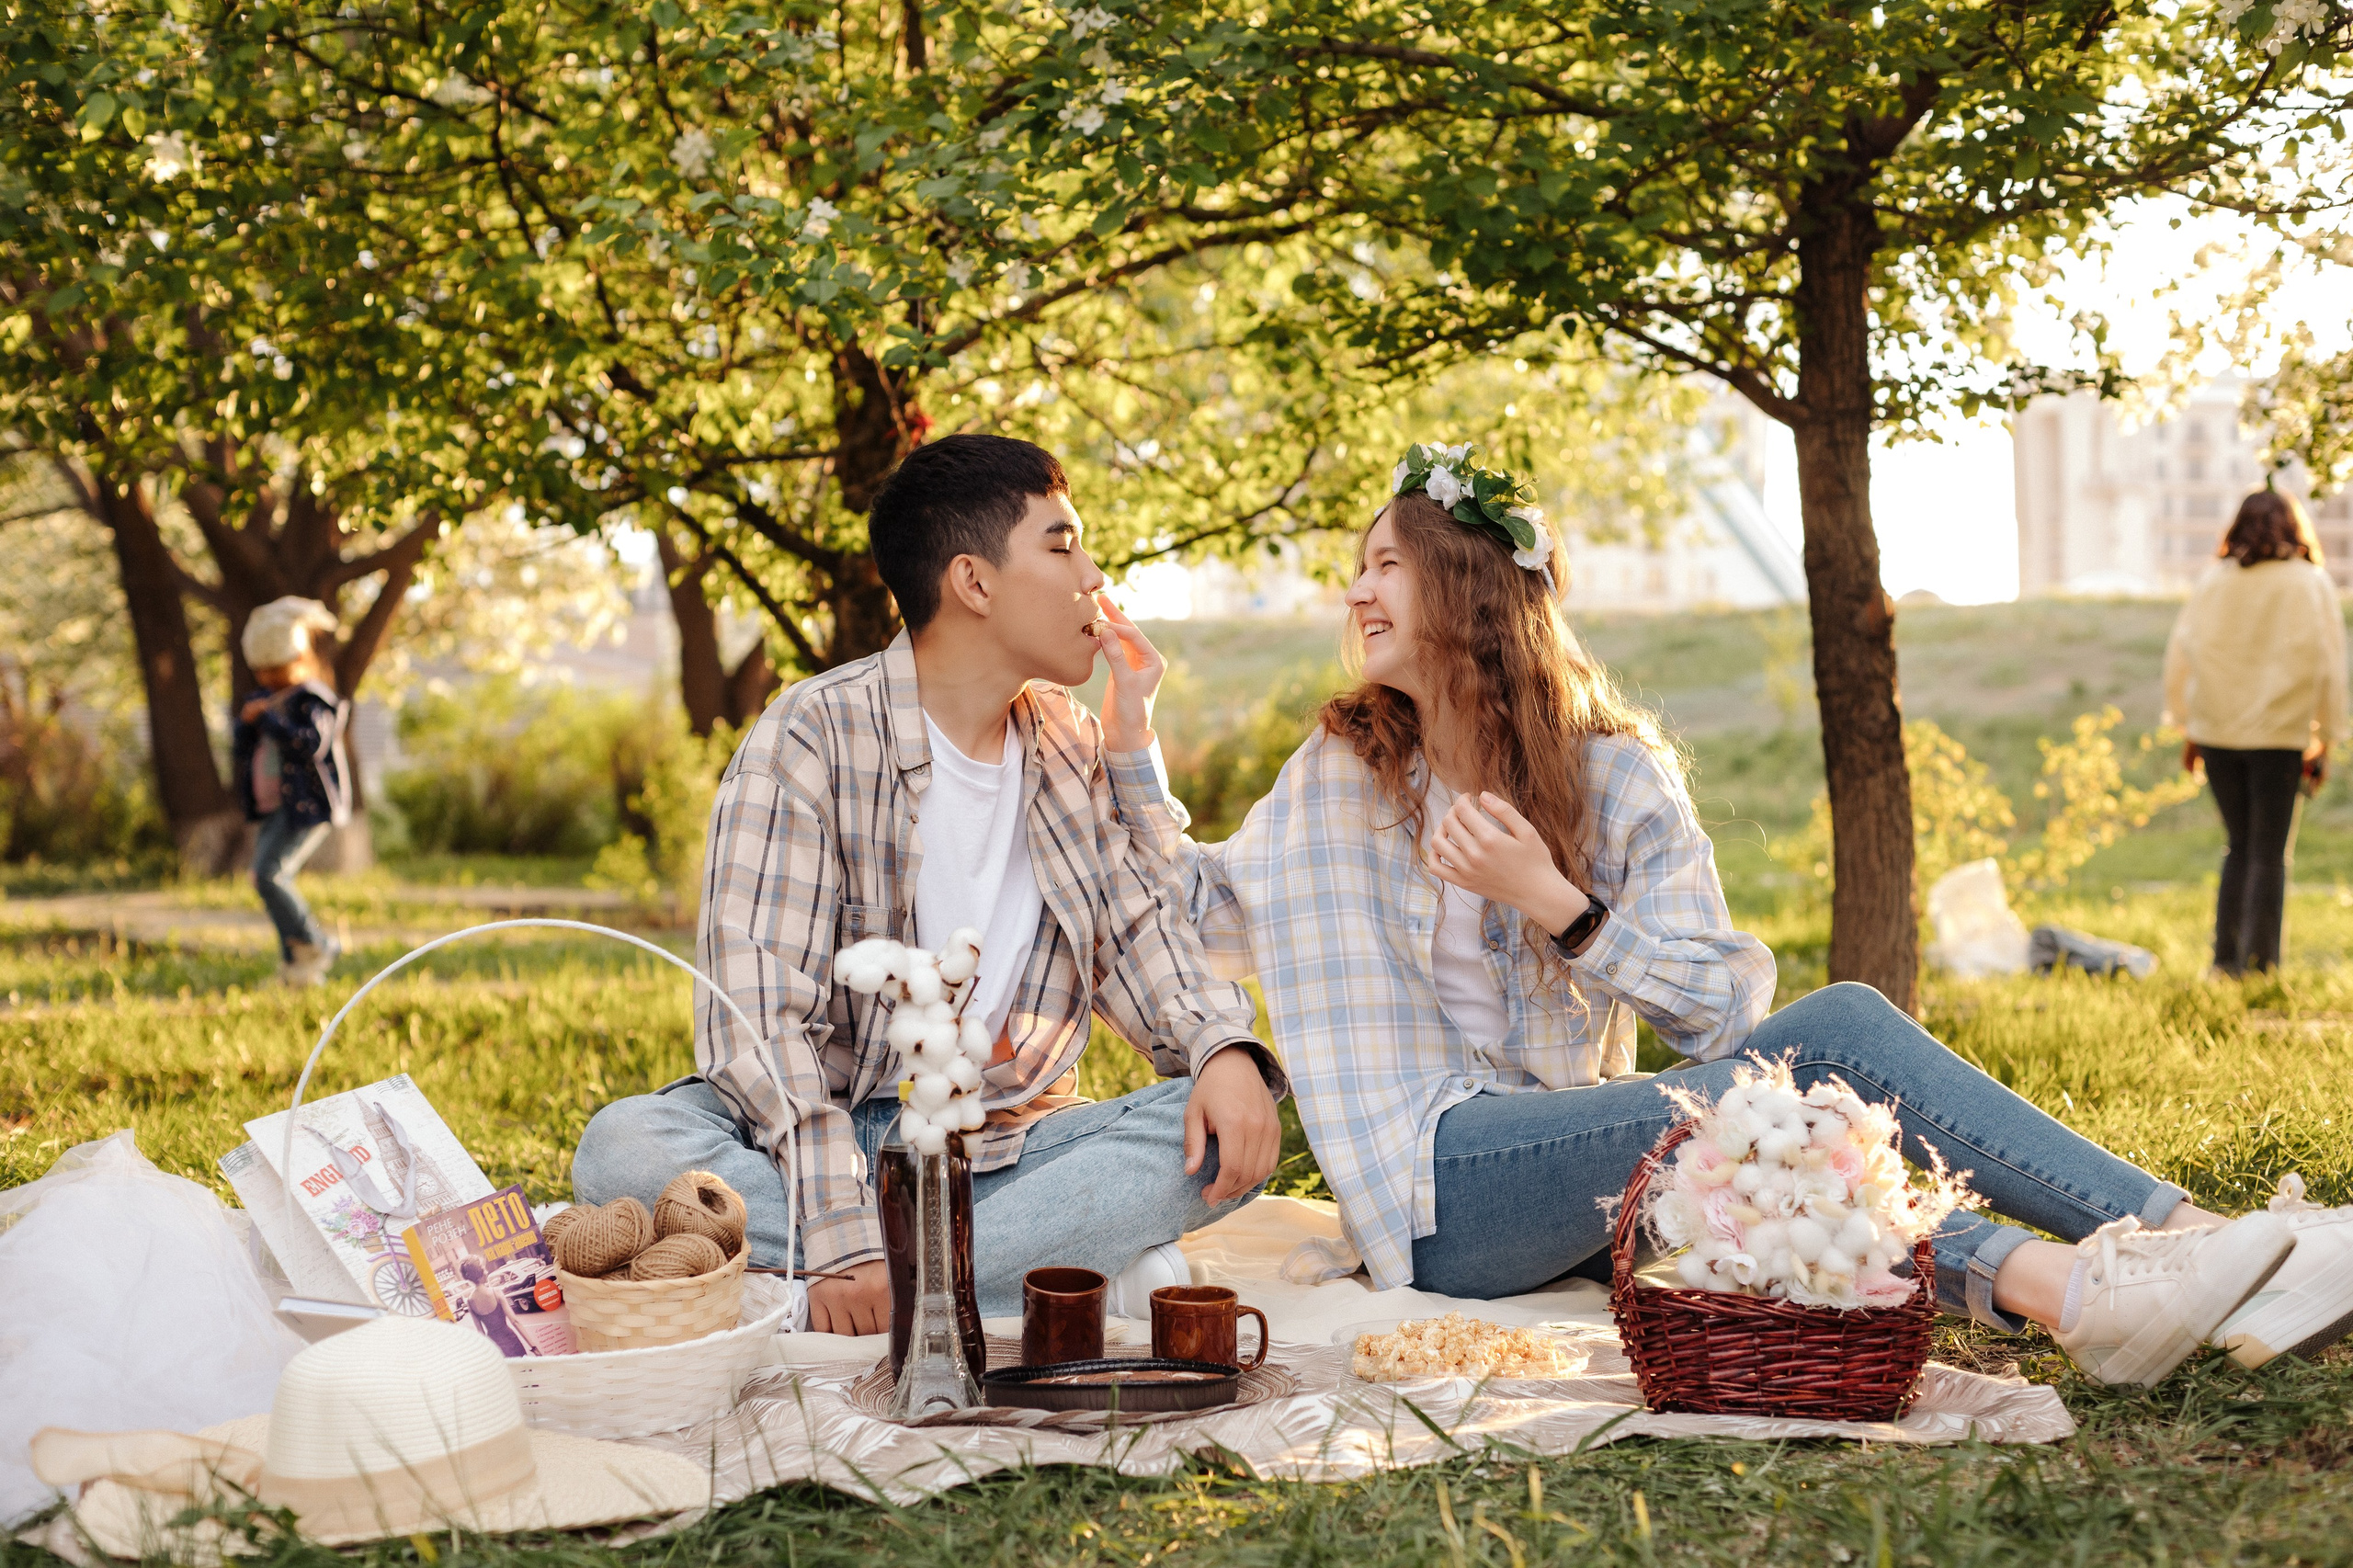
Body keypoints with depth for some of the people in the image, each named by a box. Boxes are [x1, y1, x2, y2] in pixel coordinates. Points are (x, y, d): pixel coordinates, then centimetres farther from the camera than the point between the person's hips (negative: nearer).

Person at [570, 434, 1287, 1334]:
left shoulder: (1071, 747, 10)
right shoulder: (812, 738, -11)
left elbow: (1133, 931, 12)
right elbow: (758, 1010, -20)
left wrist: (1225, 1047, -13)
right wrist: (843, 1231, -33)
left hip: (1006, 1152, 4)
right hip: (826, 1135, -4)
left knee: (1235, 1127, -21)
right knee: (624, 1150, -33)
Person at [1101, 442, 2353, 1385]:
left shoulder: (1617, 777, 9)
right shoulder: (1341, 771, 11)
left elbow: (1727, 1008, 2)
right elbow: (1198, 920, 18)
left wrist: (1553, 902, -12)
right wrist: (1133, 724, 13)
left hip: (1581, 1150, 3)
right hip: (1441, 1190, -3)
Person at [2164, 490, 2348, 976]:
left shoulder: (2213, 581, 5)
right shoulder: (2311, 583, 0)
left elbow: (2180, 654, 6)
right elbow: (2328, 666, -2)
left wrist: (2188, 729, 12)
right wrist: (2325, 740, 3)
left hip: (2216, 731, 3)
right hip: (2278, 735, -2)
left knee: (2239, 846, 15)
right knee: (2268, 855, 4)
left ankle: (2226, 959, 11)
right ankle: (2258, 965, 2)